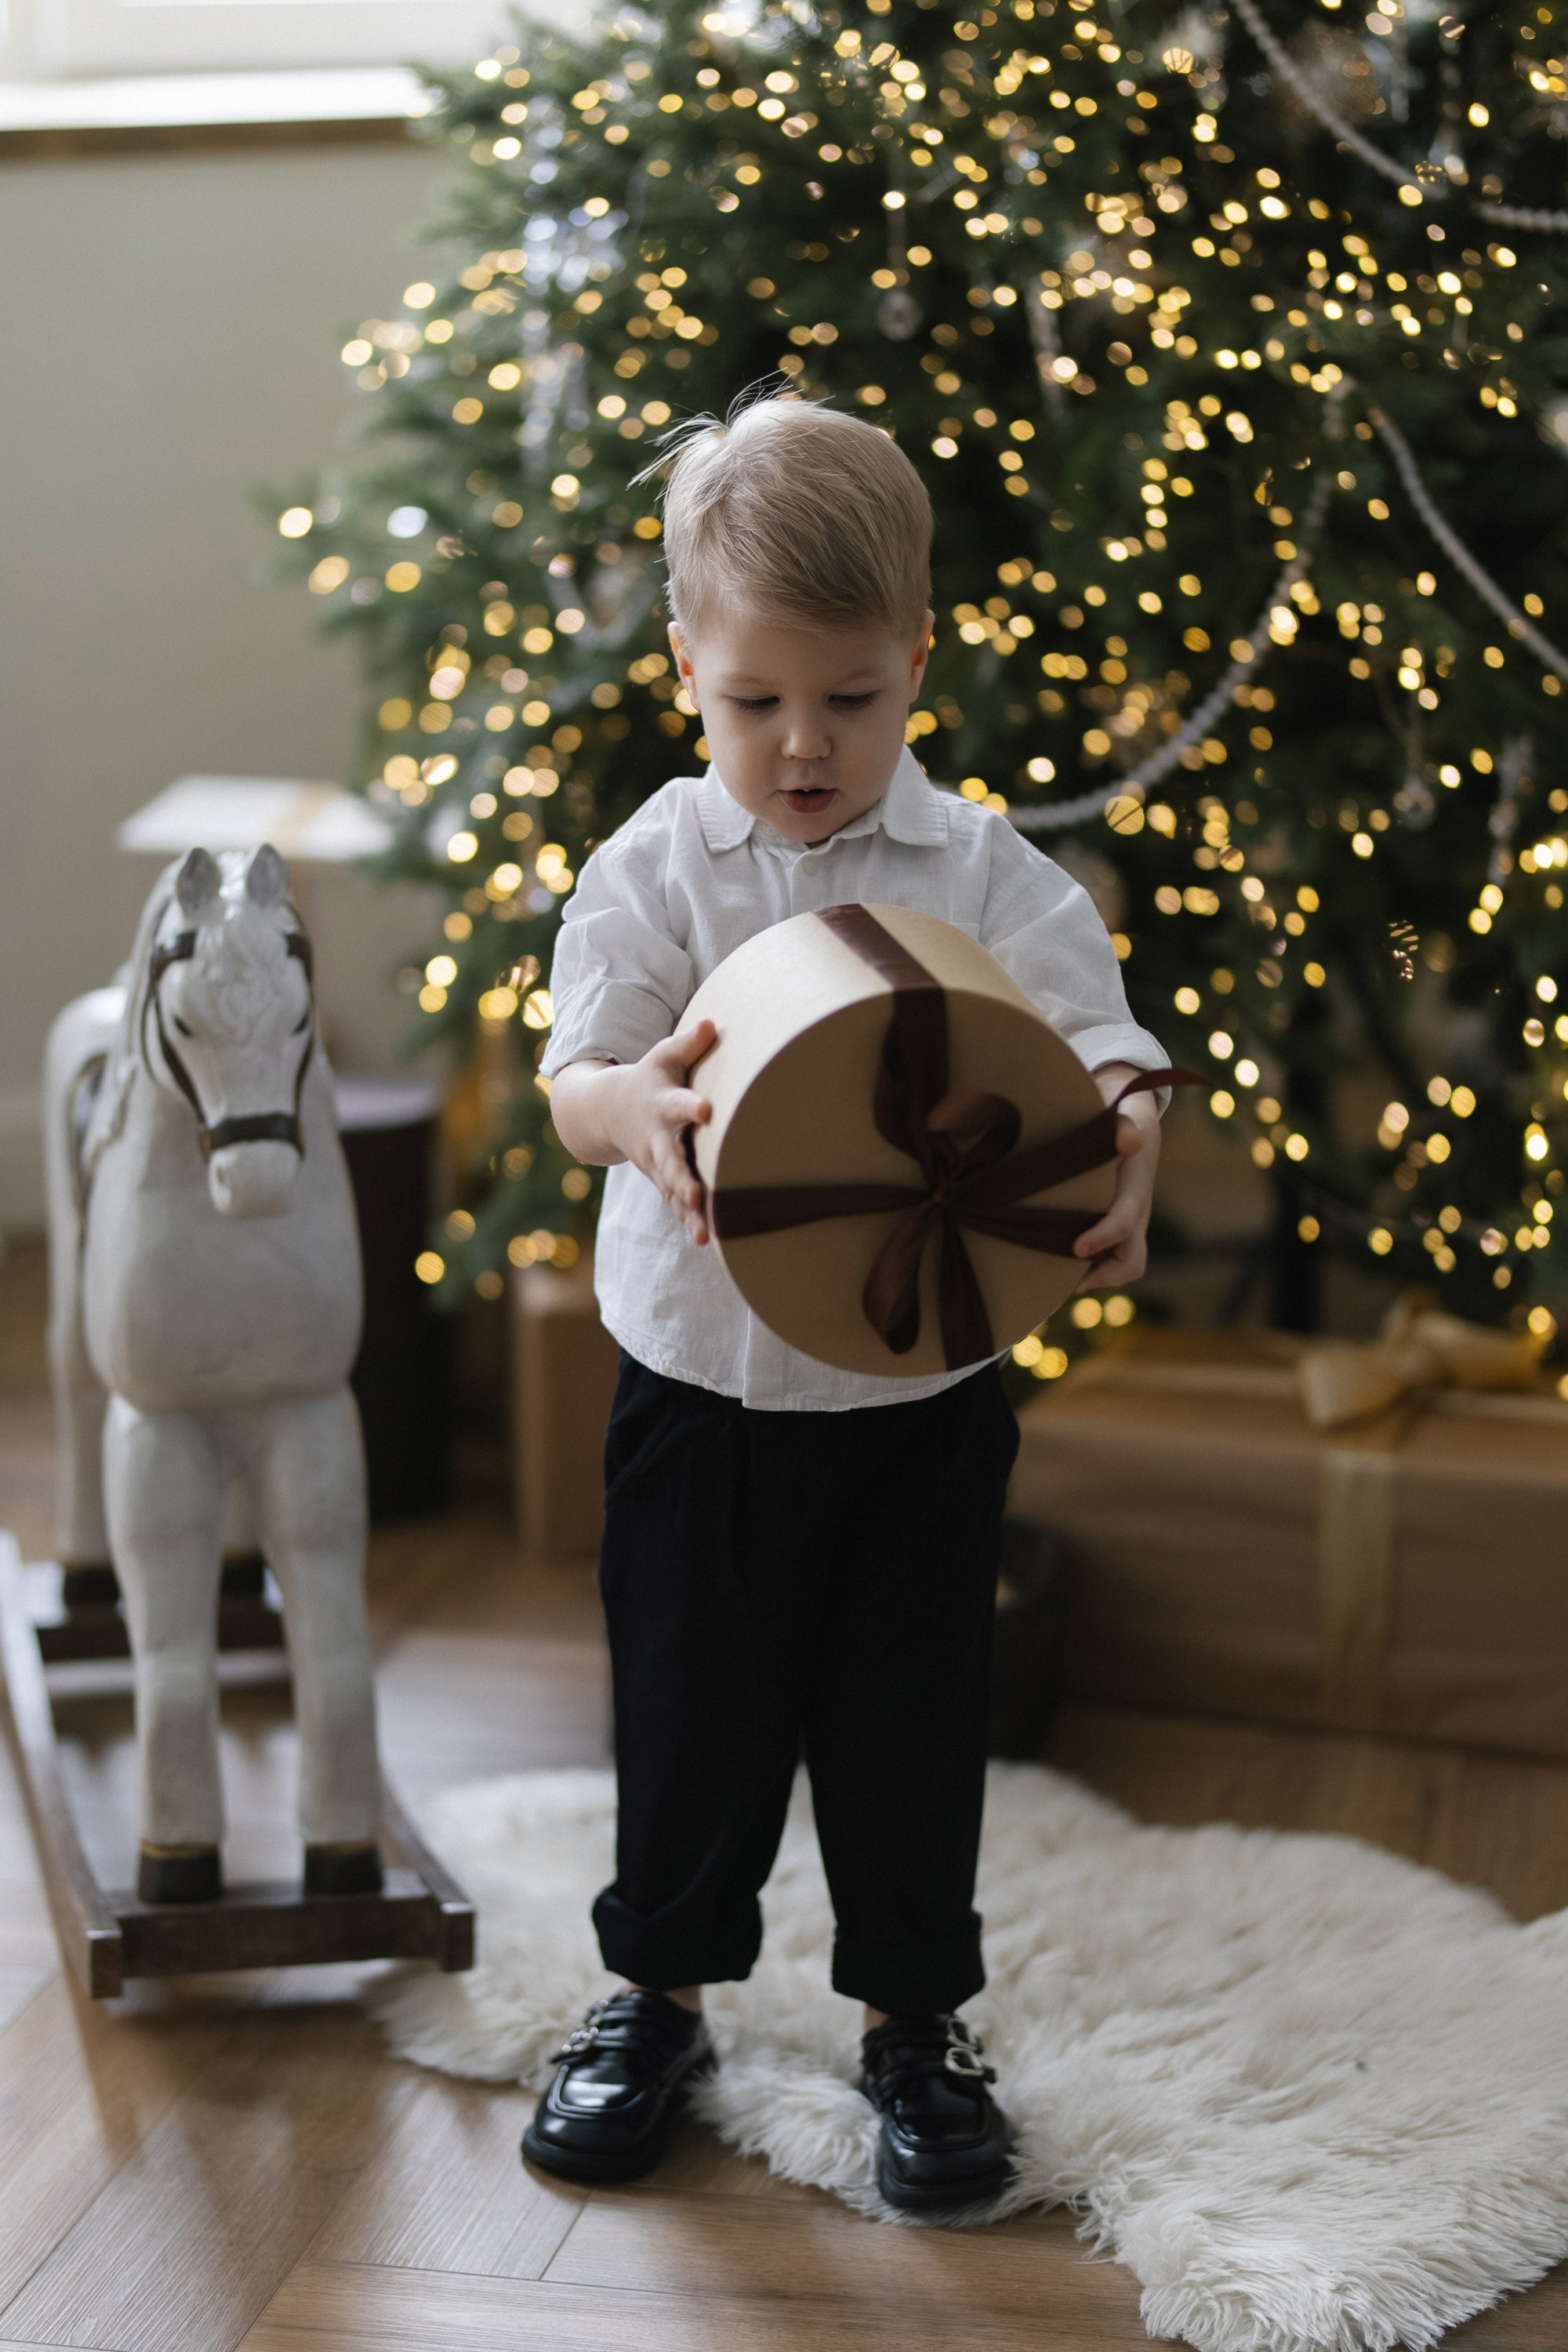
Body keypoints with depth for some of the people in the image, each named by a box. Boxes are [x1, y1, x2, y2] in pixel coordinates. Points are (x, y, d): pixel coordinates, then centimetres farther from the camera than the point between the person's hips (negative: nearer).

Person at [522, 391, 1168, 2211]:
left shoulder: (987, 872, -5)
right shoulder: (655, 866, -4)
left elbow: (1096, 1054, -11)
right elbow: (572, 1072, -11)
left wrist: (1124, 1150, -35)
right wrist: (635, 1106, -35)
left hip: (922, 1393, 0)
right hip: (699, 1384, 1)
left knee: (910, 1718, 11)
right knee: (689, 1711, 13)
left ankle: (915, 2019, 32)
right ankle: (660, 1994, 35)